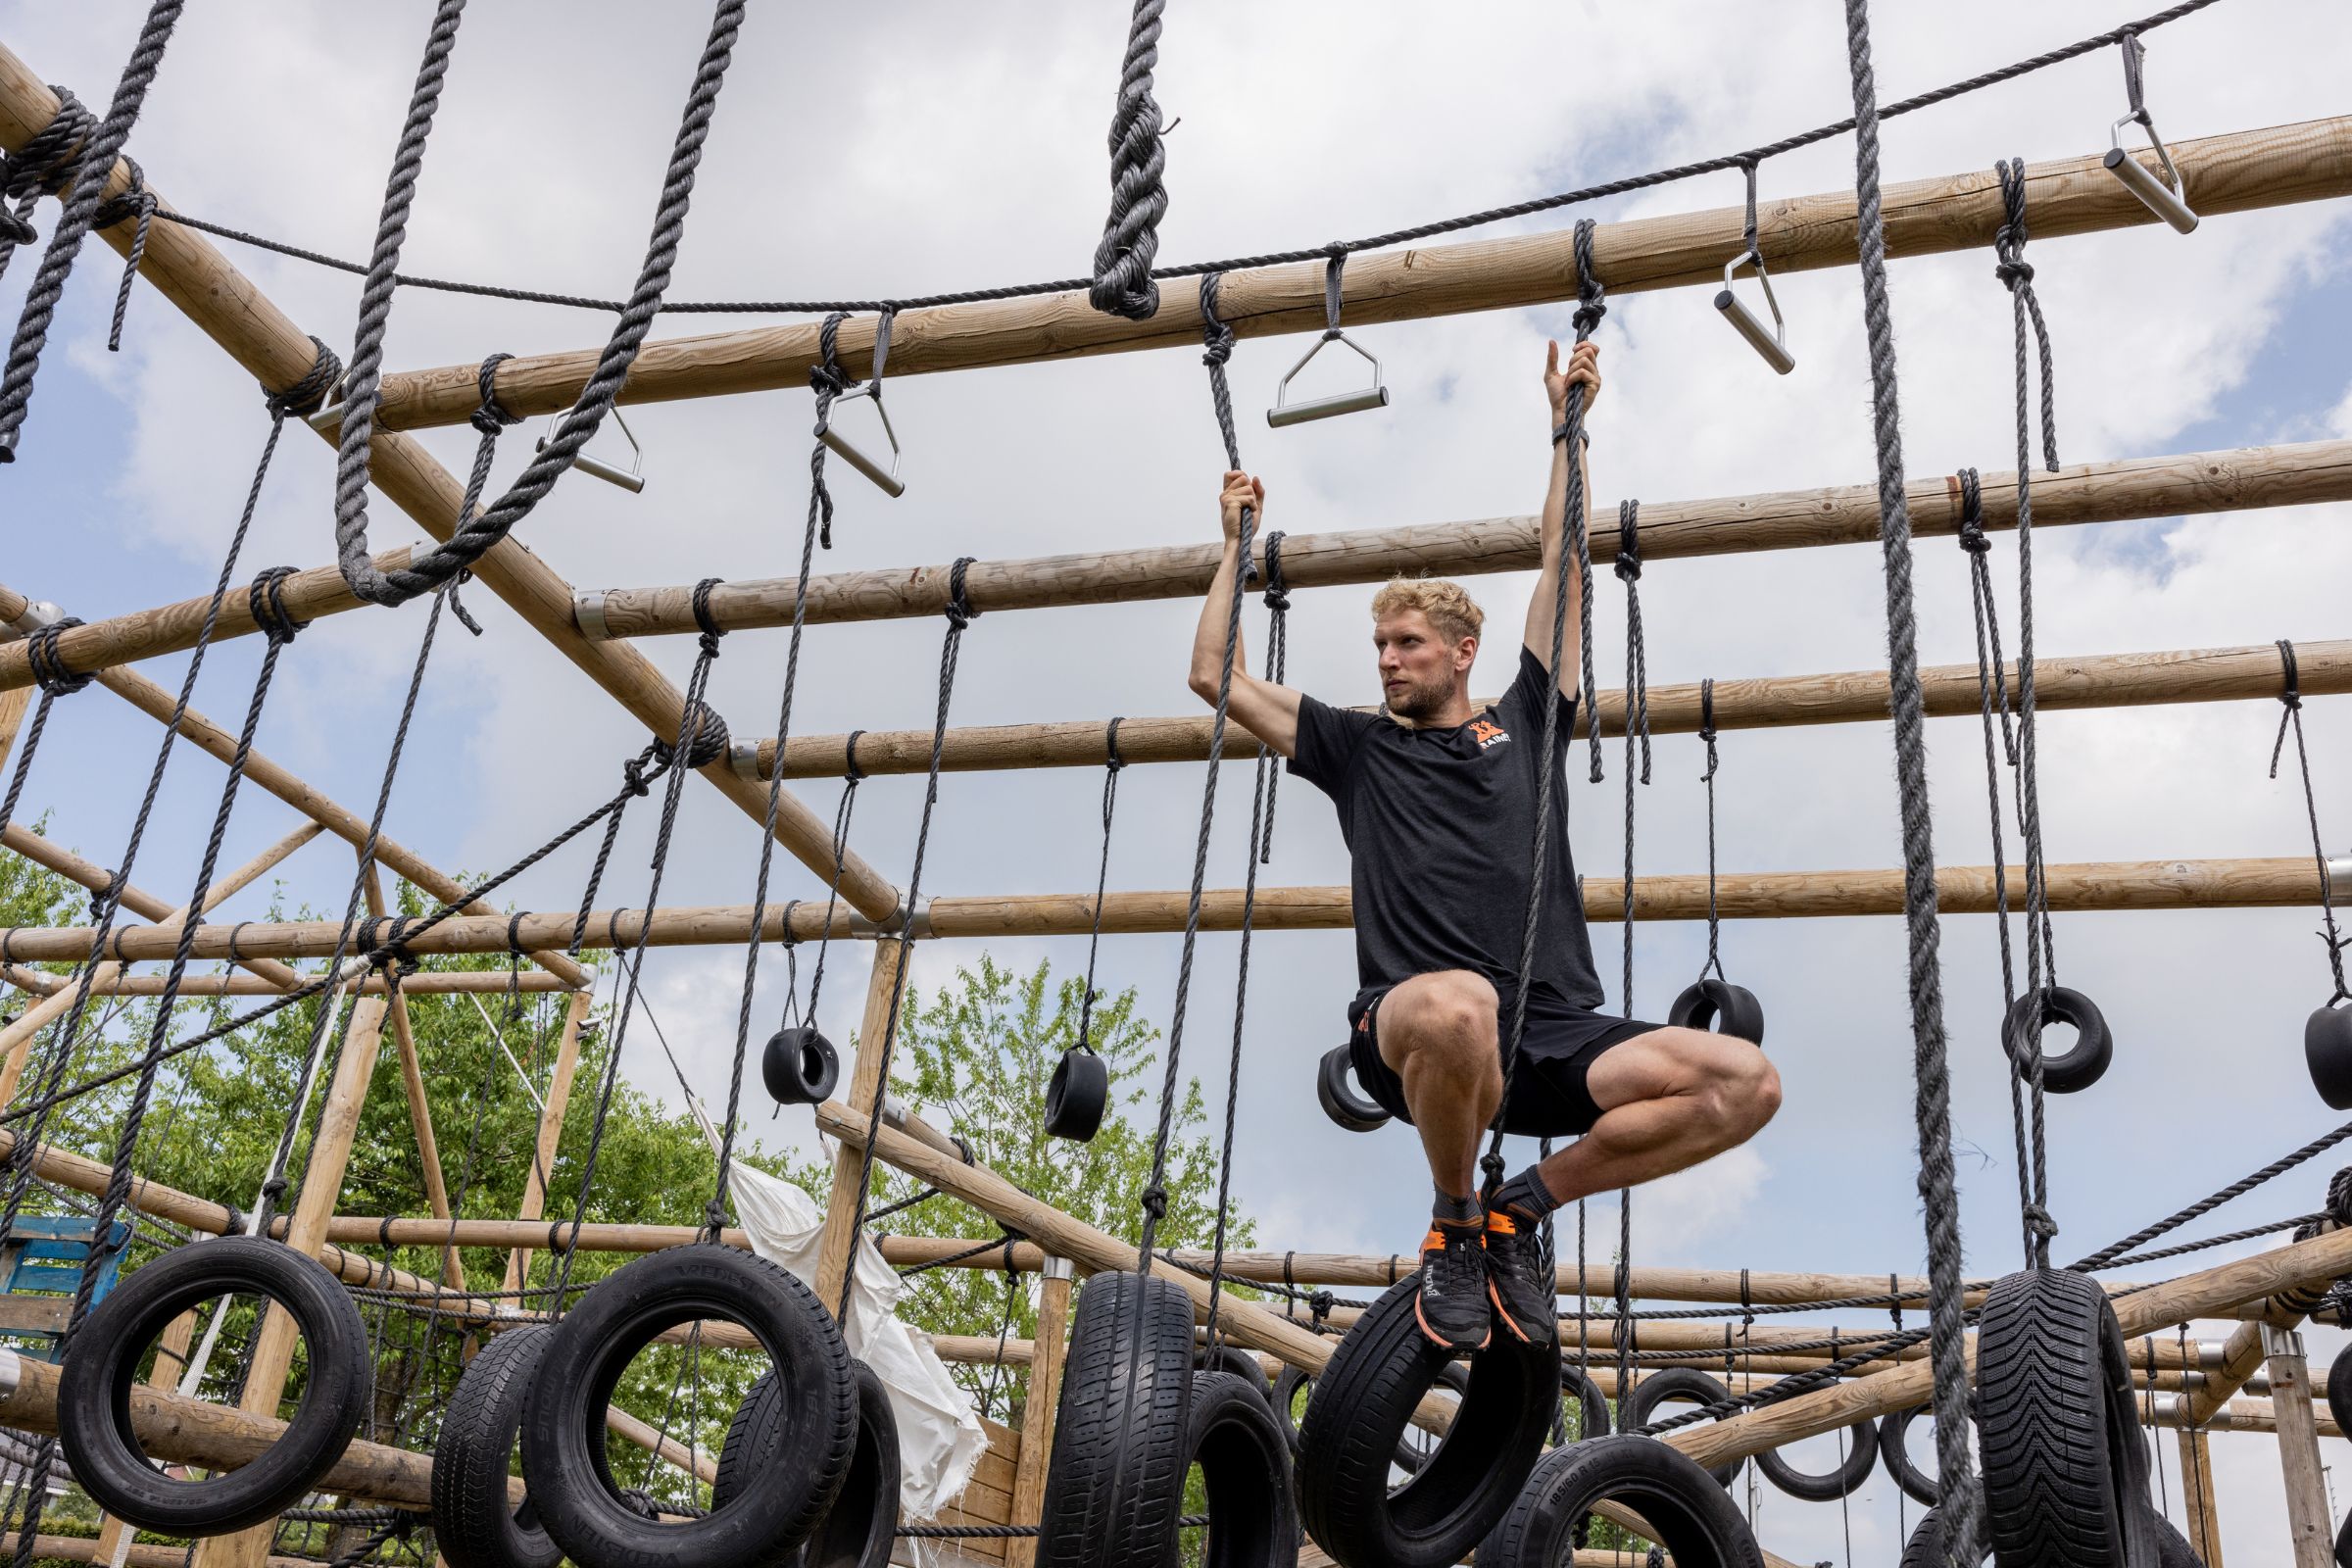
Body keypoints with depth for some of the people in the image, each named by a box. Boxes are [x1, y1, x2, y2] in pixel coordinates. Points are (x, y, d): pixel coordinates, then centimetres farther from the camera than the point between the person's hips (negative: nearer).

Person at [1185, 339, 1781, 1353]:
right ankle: (1455, 1226, -8)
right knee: (1458, 1004, -42)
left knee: (1744, 1084, -21)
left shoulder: (1524, 723, 23)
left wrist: (1565, 424, 32)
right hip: (1412, 1031, -2)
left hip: (1552, 1037, 3)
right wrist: (1237, 545, 31)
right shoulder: (1358, 748, 21)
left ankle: (1525, 1204, 1)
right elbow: (1214, 675, 23)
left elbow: (1563, 564, 27)